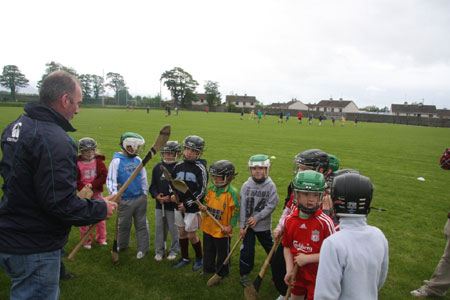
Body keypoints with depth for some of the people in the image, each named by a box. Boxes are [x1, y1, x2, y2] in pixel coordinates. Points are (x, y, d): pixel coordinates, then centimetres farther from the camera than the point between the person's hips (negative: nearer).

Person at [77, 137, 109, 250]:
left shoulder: (99, 161, -1)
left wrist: (92, 185, -17)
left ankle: (101, 238, 26)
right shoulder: (77, 163, -4)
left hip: (97, 192, 1)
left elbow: (105, 176, -7)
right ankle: (86, 241, 19)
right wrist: (83, 188, -18)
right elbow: (74, 179, -4)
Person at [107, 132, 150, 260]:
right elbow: (110, 179, -13)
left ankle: (143, 248, 25)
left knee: (141, 224, 11)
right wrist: (114, 193, -27)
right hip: (125, 200, -3)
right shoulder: (117, 161, -10)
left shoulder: (138, 160, 2)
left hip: (140, 198, 3)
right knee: (124, 224, 14)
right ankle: (122, 245, 37)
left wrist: (144, 193, 13)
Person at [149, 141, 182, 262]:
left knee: (174, 229, 10)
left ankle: (174, 250, 30)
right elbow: (153, 185, 9)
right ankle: (159, 251, 30)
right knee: (159, 228, 13)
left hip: (174, 205, -4)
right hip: (159, 204, 4)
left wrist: (171, 197, -17)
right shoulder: (158, 167, 4)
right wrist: (156, 195, -8)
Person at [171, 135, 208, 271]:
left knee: (191, 235, 4)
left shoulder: (200, 168, -14)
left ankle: (200, 258, 29)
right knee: (182, 233, 16)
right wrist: (173, 194, -3)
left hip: (192, 208, -5)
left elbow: (201, 191, -15)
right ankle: (185, 258, 35)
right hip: (179, 206, 5)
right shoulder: (178, 166, 2)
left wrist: (187, 204, -16)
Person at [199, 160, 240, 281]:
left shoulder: (232, 192, -18)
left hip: (222, 229, -6)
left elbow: (236, 210, -13)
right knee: (208, 250, 23)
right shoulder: (211, 188, 0)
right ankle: (208, 268, 43)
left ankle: (222, 272, 35)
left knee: (222, 252, 14)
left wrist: (230, 226, -15)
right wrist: (204, 207, -10)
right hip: (208, 226, 6)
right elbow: (206, 201, 13)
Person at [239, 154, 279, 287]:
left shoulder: (271, 186, -10)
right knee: (247, 250, 5)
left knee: (270, 248, 14)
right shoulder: (246, 185, -7)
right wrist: (241, 225, -7)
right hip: (248, 224, 1)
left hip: (264, 225, 0)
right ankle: (244, 274, 24)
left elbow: (271, 205, -12)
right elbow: (242, 206, -6)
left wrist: (257, 217, -17)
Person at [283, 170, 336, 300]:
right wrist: (289, 270, -4)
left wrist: (307, 258, -20)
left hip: (318, 276, -4)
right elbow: (287, 246, 5)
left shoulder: (325, 222, -20)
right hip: (297, 274, 4)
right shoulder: (290, 220, -6)